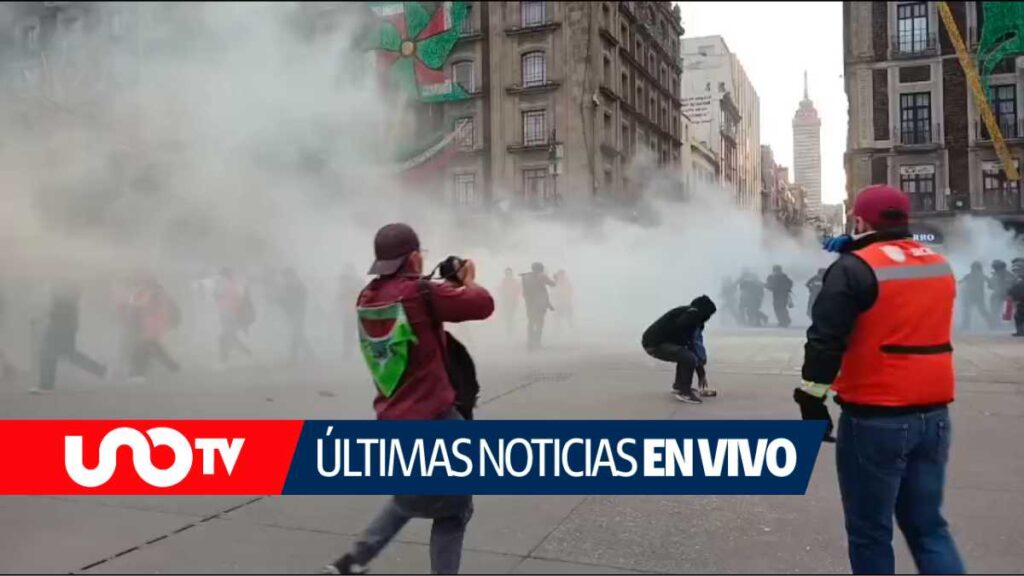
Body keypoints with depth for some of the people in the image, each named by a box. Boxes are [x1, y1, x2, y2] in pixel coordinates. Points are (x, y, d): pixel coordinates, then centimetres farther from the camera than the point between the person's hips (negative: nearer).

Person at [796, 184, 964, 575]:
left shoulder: (856, 268, -12)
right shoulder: (939, 266, 9)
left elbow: (825, 343, -17)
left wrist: (812, 402, -9)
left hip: (874, 420, -6)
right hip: (933, 415, 7)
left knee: (869, 532, 8)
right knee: (927, 526, 17)